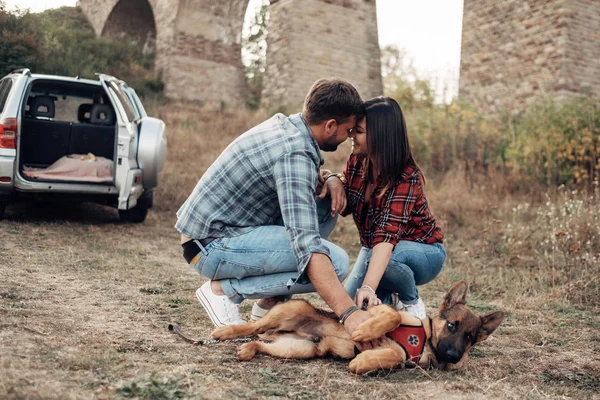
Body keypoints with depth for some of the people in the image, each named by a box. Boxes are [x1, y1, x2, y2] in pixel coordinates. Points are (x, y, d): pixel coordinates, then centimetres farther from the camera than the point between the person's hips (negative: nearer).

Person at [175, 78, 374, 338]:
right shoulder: (295, 154, -23)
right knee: (335, 262, -18)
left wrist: (329, 180, 1)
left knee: (325, 209, 8)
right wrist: (349, 312, -37)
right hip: (212, 246, -10)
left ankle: (270, 302, 9)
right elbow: (306, 243, -33)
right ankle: (225, 288, -8)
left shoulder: (283, 123, 5)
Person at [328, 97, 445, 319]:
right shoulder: (357, 161, -10)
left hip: (424, 252, -6)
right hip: (373, 247, 6)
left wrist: (368, 287, -55)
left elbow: (387, 235, -42)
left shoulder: (406, 178, -30)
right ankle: (389, 297, 22)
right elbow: (343, 207, -1)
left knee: (382, 257, -38)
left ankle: (411, 302, -7)